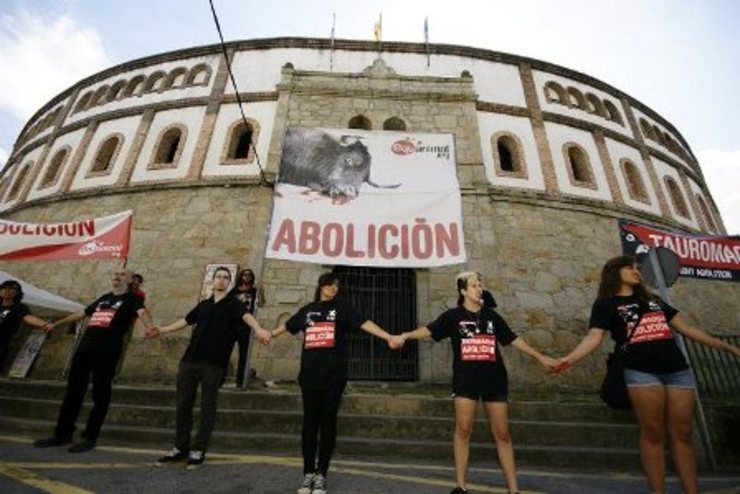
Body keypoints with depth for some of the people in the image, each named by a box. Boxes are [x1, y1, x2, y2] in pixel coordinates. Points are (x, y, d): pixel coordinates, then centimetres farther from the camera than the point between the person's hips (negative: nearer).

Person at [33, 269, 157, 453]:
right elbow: (81, 313, 33)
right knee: (73, 391, 13)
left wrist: (150, 327, -43)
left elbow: (142, 312, -22)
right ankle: (63, 434, 26)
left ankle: (90, 437, 7)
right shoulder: (104, 297, 21)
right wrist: (56, 324, 39)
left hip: (108, 351, -7)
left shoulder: (131, 298, -1)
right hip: (85, 347, 7)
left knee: (100, 394, -2)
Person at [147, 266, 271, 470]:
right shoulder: (203, 304, 15)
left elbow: (246, 316, -22)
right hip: (190, 360, 5)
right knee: (184, 403, 11)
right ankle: (180, 448, 25)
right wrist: (162, 331, 27)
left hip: (214, 363, -5)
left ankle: (199, 450, 16)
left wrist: (258, 330, -42)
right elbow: (186, 321, 26)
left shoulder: (232, 303, -3)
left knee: (208, 407, 3)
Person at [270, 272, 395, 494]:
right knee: (310, 421, 8)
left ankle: (321, 474, 17)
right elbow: (288, 326, 27)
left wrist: (389, 337, -20)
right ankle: (308, 473, 21)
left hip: (334, 374, -2)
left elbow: (365, 323, -8)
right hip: (310, 372, 2)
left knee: (328, 421, 5)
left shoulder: (342, 308, 4)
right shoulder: (308, 309, 11)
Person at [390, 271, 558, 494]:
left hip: (494, 379, 3)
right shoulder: (453, 315, -2)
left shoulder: (491, 315, 7)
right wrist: (404, 336, -27)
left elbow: (513, 339, 12)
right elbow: (429, 330, -12)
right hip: (466, 379, -2)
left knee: (502, 433, 9)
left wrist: (540, 357, 11)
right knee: (463, 430, 3)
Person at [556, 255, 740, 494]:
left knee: (682, 434, 7)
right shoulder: (605, 304, 1)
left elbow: (687, 328, 25)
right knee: (653, 434, -1)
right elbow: (594, 336, -11)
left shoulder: (652, 300, 21)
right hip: (642, 372, -5)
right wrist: (570, 358, -29)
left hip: (678, 370, 5)